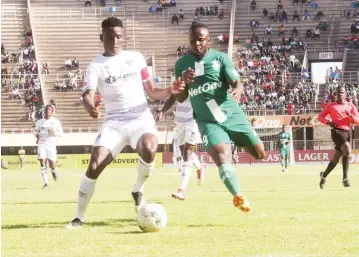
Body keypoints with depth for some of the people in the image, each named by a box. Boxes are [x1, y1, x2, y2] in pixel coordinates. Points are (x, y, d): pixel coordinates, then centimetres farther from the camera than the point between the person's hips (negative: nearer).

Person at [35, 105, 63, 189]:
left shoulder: (56, 122, 2)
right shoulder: (39, 122, 7)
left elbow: (61, 133, 4)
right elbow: (36, 131, 19)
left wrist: (54, 133, -16)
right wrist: (37, 136, -3)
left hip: (51, 145, -1)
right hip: (42, 144, 1)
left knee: (52, 165, -4)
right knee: (42, 162, -14)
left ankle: (53, 171, 35)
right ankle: (46, 183, -10)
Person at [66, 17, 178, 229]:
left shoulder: (136, 58, 12)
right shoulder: (96, 66, 6)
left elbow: (152, 92, 15)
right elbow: (88, 96, -9)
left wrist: (170, 91, -6)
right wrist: (91, 108, -34)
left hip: (141, 119, 0)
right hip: (114, 122, 0)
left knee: (149, 150, -33)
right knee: (95, 166, -18)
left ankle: (138, 190, -4)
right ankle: (79, 217, -3)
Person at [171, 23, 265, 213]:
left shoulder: (220, 58, -4)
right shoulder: (181, 64, 3)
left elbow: (237, 83, -13)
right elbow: (180, 99, 9)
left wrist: (237, 91, -39)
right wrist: (183, 83, -14)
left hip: (232, 114, 0)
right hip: (208, 122, 0)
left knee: (259, 154, 7)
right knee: (222, 158, -26)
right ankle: (238, 197, -32)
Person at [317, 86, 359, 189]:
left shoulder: (350, 106, 11)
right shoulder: (331, 106, 6)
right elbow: (320, 117, 10)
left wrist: (351, 115, -14)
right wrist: (328, 122, -9)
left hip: (347, 132, 5)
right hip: (337, 132, -5)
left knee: (336, 158, 10)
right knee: (347, 150, -29)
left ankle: (324, 175, 33)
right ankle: (345, 178, -26)